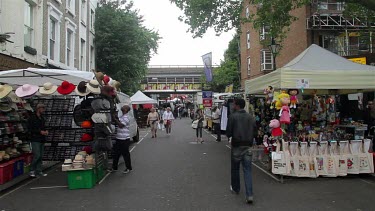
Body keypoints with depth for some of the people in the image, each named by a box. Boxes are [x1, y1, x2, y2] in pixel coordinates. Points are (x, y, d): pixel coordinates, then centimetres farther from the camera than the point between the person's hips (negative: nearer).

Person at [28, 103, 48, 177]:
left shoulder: (42, 118, 15)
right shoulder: (32, 118, -8)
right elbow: (30, 129, -13)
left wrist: (45, 131, 3)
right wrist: (40, 132, -18)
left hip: (42, 140, 7)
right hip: (35, 140, -7)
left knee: (41, 156, 8)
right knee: (37, 155, -11)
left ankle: (39, 171, 16)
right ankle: (32, 170, 4)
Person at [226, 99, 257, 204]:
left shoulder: (233, 116, -11)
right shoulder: (251, 117, 2)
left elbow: (228, 133, -10)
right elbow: (255, 133, 6)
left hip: (236, 146, -3)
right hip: (248, 147, 3)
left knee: (235, 169, 16)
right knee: (247, 170, 3)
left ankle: (235, 188, 32)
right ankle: (249, 195, -4)